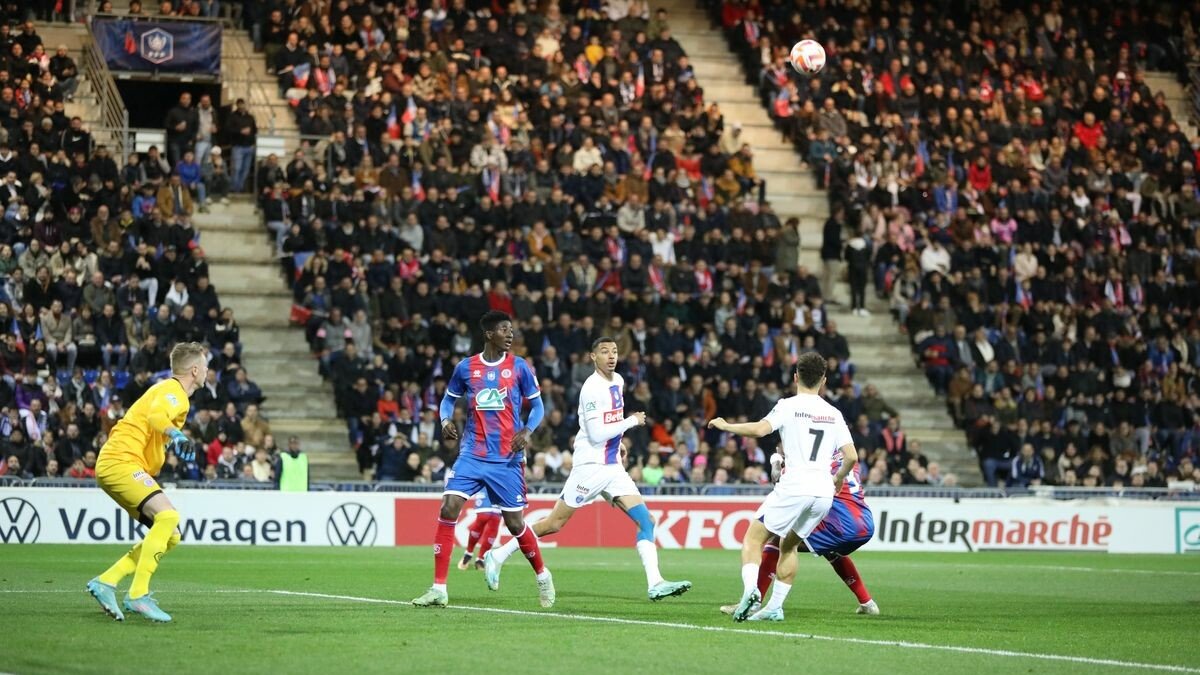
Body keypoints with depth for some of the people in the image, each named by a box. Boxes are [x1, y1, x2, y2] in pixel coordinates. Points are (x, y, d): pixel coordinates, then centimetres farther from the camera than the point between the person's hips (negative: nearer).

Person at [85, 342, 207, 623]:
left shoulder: (168, 390, 21)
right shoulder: (174, 392, -10)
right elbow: (156, 416, -32)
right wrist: (177, 435, -48)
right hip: (120, 462, -10)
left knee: (170, 537, 5)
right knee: (168, 515, -28)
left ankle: (106, 582, 2)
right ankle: (138, 594, -30)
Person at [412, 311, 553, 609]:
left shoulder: (519, 367, 0)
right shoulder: (465, 368, 3)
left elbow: (537, 406, 6)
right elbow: (449, 398, 17)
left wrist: (527, 431, -13)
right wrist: (446, 420, -4)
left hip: (507, 460, -1)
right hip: (471, 456, 1)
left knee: (515, 523, 2)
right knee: (448, 510, -15)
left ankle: (543, 576, 30)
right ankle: (438, 589, -10)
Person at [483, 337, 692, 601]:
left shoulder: (618, 381, 11)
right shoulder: (592, 388, -16)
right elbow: (596, 435, -21)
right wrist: (631, 421, -15)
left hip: (614, 467, 8)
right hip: (590, 467, -8)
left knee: (645, 520, -7)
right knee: (555, 524, -1)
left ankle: (655, 583, -13)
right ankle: (497, 556, 12)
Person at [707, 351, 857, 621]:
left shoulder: (789, 405, 0)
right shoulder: (834, 414, 14)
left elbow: (760, 429, -16)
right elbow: (852, 456, 9)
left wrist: (726, 426, 0)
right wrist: (839, 478, 29)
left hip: (794, 487, -5)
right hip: (824, 492, 5)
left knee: (753, 539, 2)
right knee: (789, 545, 22)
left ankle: (750, 589, -23)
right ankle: (775, 607, 14)